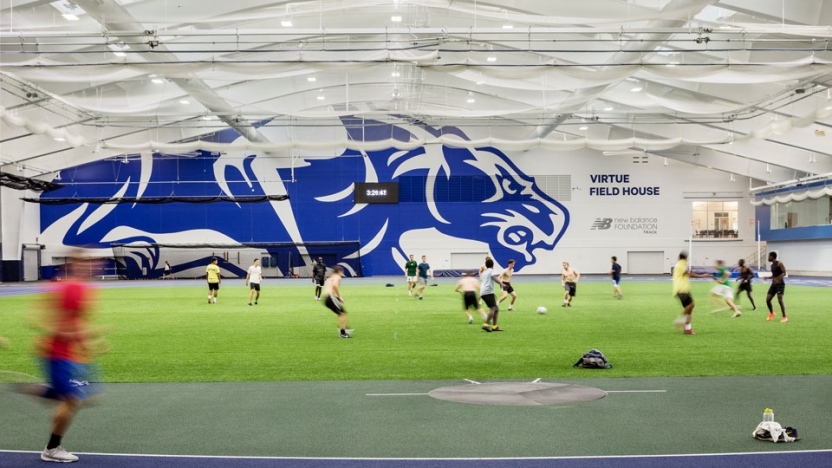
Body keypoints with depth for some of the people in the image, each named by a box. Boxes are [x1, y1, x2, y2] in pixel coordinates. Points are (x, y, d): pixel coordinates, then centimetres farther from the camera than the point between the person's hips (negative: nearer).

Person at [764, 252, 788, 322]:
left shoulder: (779, 263, -10)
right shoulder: (772, 265, 16)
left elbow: (784, 273, -17)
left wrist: (778, 279, -29)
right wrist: (768, 277, 14)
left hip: (780, 284, -8)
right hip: (774, 284, 8)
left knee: (780, 300, -17)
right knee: (768, 299, 3)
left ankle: (784, 317, -10)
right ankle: (771, 313, 27)